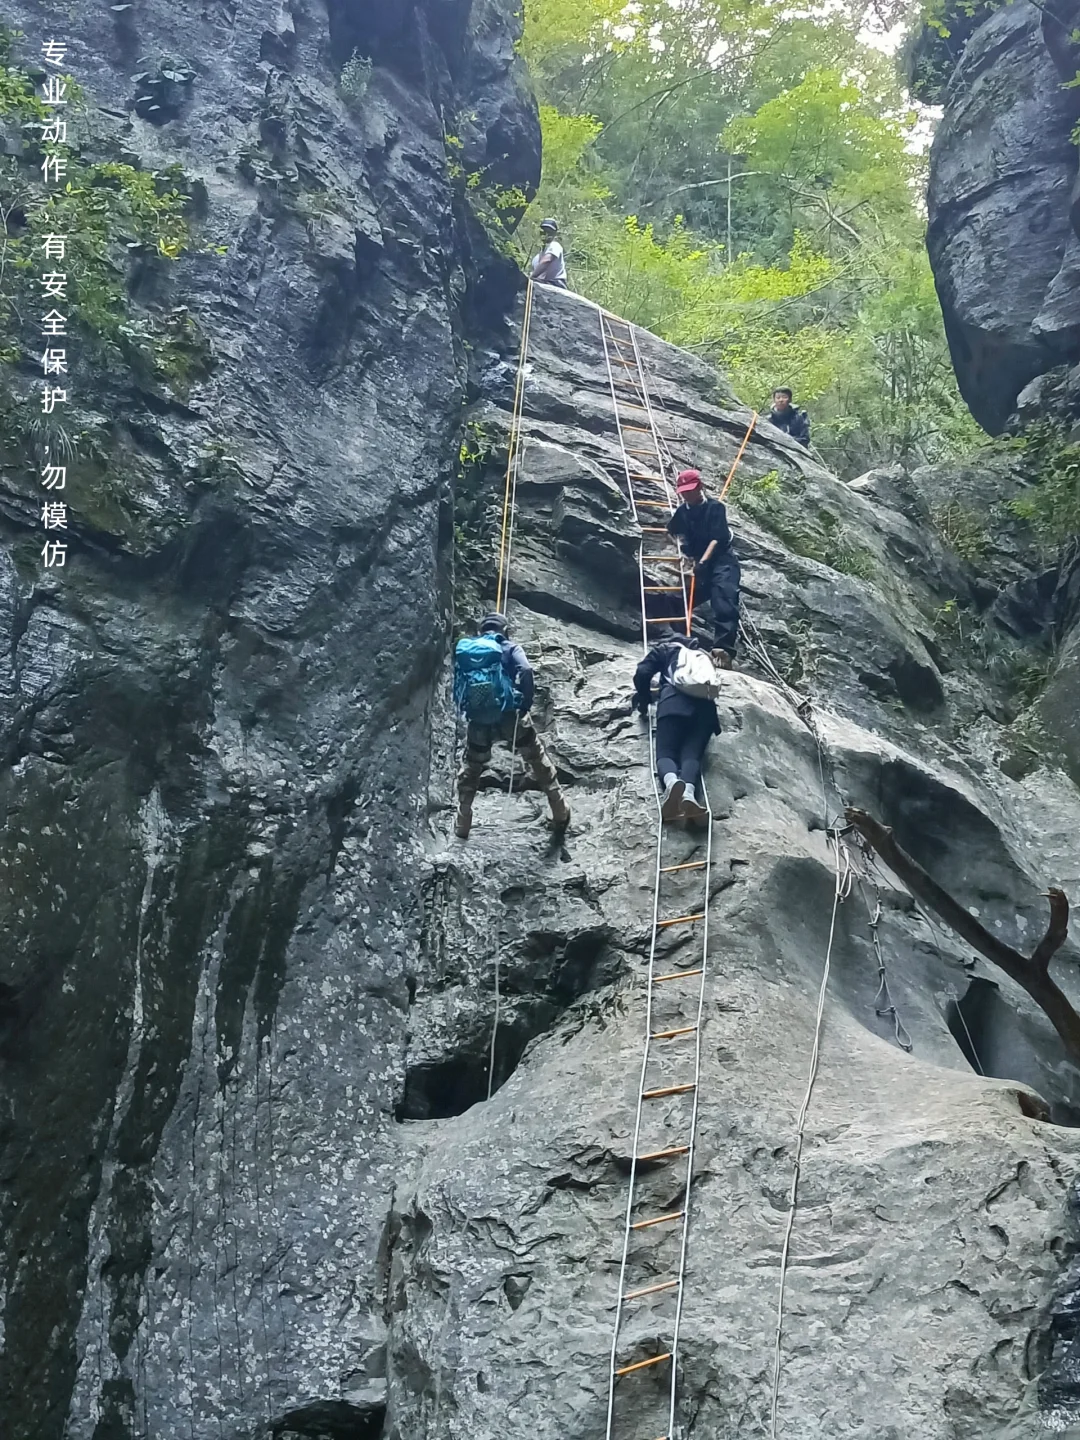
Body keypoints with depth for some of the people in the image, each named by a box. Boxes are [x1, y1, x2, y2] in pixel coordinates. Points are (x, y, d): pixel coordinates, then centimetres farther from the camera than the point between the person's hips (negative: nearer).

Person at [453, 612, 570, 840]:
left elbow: (454, 682, 10)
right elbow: (525, 671, -14)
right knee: (538, 760, 17)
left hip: (478, 720, 2)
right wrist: (525, 704, -8)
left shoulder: (463, 648, 16)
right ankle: (561, 814, 22)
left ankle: (461, 827, 21)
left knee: (470, 770, 22)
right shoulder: (509, 648, 6)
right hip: (509, 715, -2)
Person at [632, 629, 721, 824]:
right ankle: (688, 792, -47)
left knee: (665, 752, -9)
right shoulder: (702, 654, 38)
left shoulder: (664, 648, 25)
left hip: (675, 701, -3)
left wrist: (643, 700, 27)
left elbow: (642, 674, 12)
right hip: (705, 706, 3)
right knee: (692, 754, -12)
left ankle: (672, 782, -48)